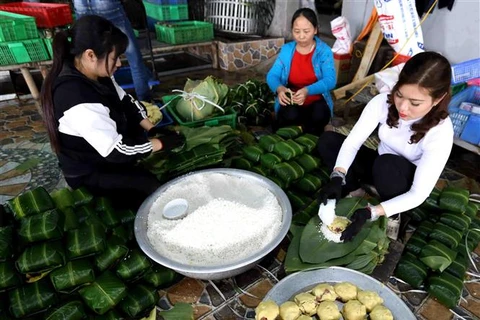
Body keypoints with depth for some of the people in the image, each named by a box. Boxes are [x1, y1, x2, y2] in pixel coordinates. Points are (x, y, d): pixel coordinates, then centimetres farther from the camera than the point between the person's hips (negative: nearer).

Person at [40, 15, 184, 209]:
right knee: (157, 188, -21)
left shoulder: (95, 74, -10)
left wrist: (152, 129, -6)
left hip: (104, 148, 9)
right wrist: (160, 143, -22)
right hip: (92, 173, -9)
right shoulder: (78, 101, -38)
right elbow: (117, 151, -33)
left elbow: (126, 103, 4)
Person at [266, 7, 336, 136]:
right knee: (290, 116, -32)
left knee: (320, 116, -32)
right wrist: (279, 88, -33)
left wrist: (307, 91, -39)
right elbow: (272, 75, -8)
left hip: (315, 99, 0)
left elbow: (330, 80, -20)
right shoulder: (286, 50, -3)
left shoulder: (324, 51, -9)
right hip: (291, 99, 1)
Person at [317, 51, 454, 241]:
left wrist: (371, 213, -41)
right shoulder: (383, 101, -22)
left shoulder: (440, 132, -30)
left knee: (387, 164, -39)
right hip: (380, 168, 3)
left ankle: (391, 218, -11)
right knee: (327, 140, -16)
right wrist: (337, 178, -40)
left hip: (406, 187, -2)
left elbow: (419, 194, -29)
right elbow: (352, 142, -23)